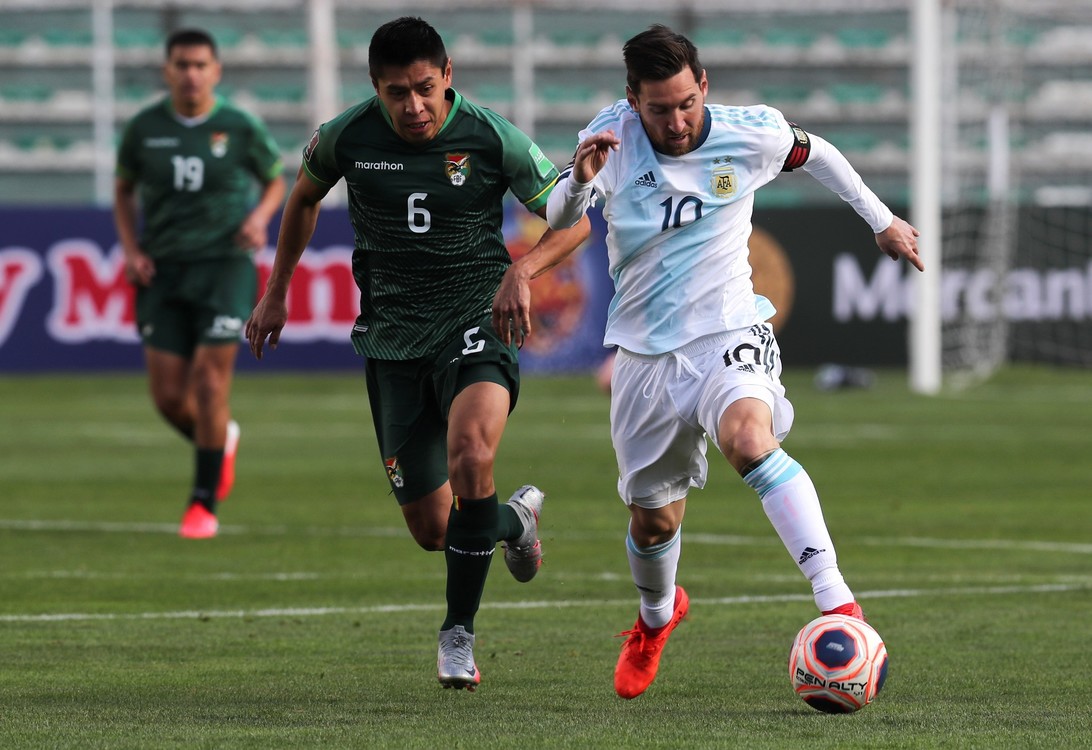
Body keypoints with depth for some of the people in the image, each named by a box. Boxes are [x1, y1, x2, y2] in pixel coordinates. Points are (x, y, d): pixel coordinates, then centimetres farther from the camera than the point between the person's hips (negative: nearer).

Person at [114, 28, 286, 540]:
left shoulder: (240, 128, -3)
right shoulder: (144, 129, 1)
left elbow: (275, 181, 13)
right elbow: (124, 190, 16)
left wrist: (260, 216, -8)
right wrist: (131, 250, 2)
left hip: (225, 265, -2)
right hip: (163, 270, 2)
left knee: (210, 382, -12)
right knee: (168, 395, -3)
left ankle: (204, 504, 0)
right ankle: (220, 443, 32)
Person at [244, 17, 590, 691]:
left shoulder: (491, 137, -11)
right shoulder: (346, 138, -4)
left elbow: (573, 220, -4)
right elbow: (305, 199, 18)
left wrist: (521, 272, -23)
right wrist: (277, 293, 18)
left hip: (475, 321, -3)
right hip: (393, 340, 3)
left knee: (470, 456, -32)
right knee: (431, 528, 1)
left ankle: (459, 633, -16)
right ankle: (516, 518, 39)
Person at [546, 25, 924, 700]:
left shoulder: (751, 134, -8)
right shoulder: (613, 136, -9)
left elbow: (814, 153, 14)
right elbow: (558, 221, -21)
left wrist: (882, 221, 22)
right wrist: (580, 181, -43)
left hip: (727, 335, -2)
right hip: (645, 353, 2)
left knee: (750, 439, -34)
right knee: (654, 519, 12)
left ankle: (838, 605, -40)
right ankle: (657, 618, 48)